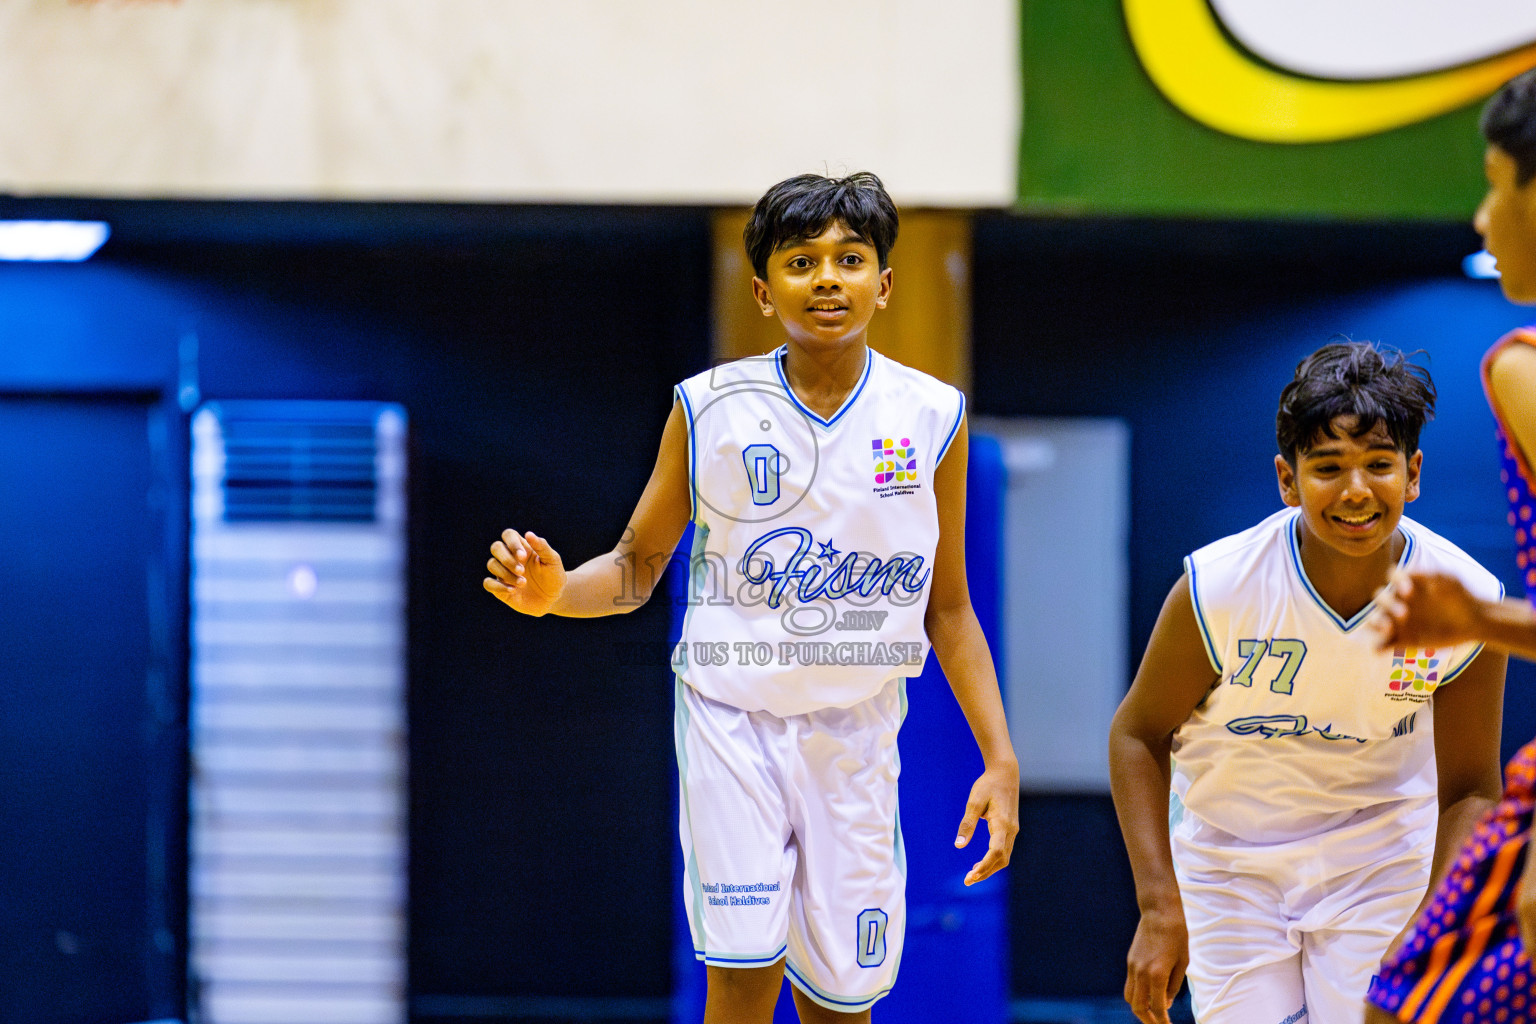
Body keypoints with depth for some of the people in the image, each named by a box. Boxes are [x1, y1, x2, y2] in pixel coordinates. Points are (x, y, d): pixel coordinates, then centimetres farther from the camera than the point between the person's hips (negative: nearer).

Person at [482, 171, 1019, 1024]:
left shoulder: (932, 417, -1)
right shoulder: (709, 409, -5)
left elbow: (948, 608, 6)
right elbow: (637, 566, 4)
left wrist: (1000, 759, 0)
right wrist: (555, 590, -18)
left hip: (854, 729, 2)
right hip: (733, 714, -2)